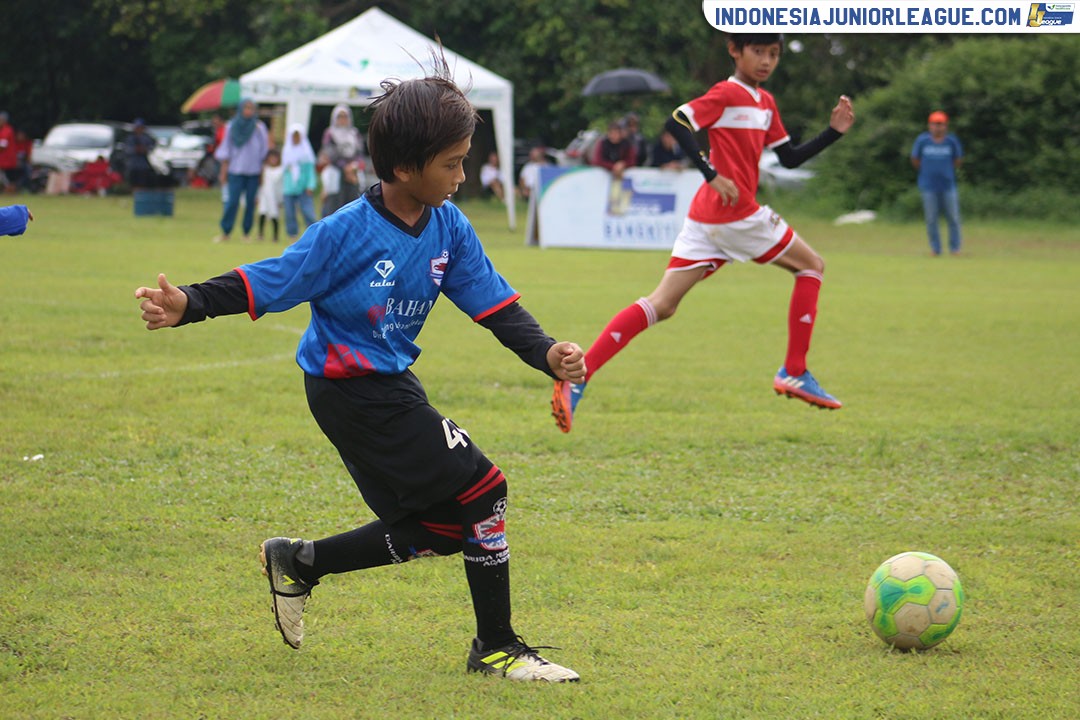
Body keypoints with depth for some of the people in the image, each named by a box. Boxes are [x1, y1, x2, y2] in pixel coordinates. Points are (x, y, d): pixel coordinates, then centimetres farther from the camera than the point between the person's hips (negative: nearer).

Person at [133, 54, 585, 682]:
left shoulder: (449, 228, 0)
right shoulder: (347, 233, -19)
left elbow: (496, 305, 0)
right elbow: (268, 283, -17)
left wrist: (546, 353, -17)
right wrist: (191, 305, -31)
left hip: (392, 384, 8)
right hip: (352, 390, -8)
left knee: (439, 529, 11)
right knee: (481, 490, -12)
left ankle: (297, 563, 27)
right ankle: (498, 648, 1)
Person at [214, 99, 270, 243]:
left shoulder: (259, 127, 3)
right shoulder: (232, 126, 4)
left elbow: (264, 150, 7)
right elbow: (226, 148, 8)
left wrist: (263, 171, 3)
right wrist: (223, 170, 4)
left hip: (253, 171, 1)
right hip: (235, 170, -1)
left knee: (250, 202, 2)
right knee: (232, 201, -8)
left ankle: (247, 232, 11)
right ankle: (225, 232, -2)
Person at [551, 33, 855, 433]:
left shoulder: (765, 103, 21)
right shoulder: (726, 94, -6)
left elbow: (790, 158, 25)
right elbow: (676, 123, -18)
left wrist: (834, 132, 14)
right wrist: (712, 174, -22)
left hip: (706, 219, 8)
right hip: (734, 212, -8)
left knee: (661, 305, 0)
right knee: (811, 265, 9)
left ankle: (577, 378, -11)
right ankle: (794, 373, 7)